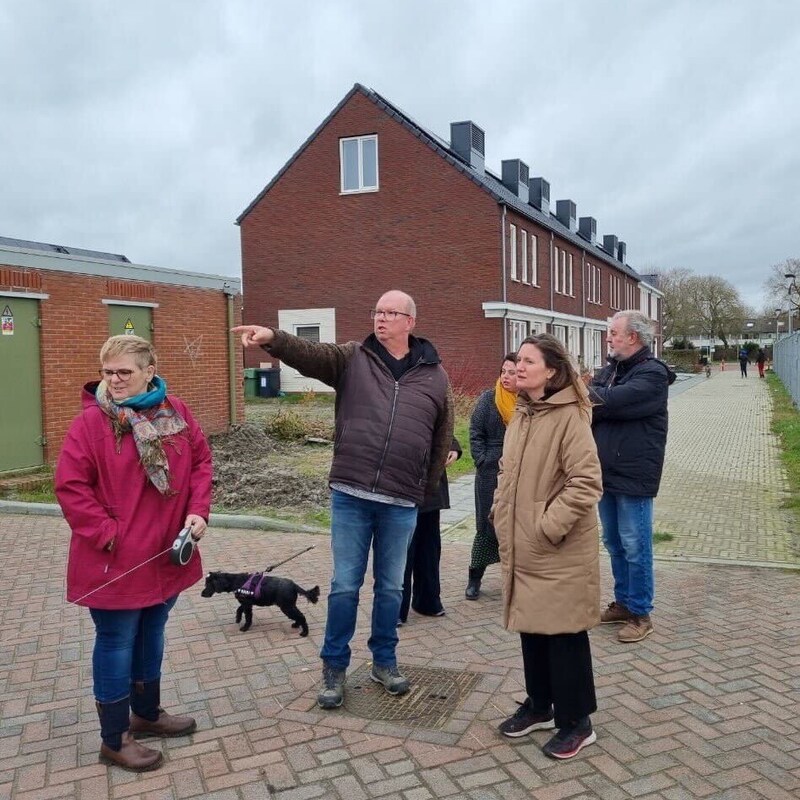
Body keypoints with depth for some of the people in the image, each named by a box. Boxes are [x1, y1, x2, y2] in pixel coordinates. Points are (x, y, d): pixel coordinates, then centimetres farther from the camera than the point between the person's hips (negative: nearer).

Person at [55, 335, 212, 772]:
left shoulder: (176, 412, 0)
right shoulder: (92, 421, -14)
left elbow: (200, 460, 7)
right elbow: (70, 485, -15)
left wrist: (197, 510, -5)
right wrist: (107, 534, -18)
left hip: (166, 554, 6)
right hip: (115, 560, -5)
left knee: (152, 633, 21)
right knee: (117, 643, 7)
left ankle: (147, 713, 42)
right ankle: (114, 739, 23)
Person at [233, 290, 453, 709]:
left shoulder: (435, 376, 4)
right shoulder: (352, 358, 1)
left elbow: (441, 441, 9)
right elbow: (308, 353, -17)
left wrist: (427, 493, 8)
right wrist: (273, 338, -37)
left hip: (402, 503, 1)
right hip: (350, 495, -1)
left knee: (391, 587, 15)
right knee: (345, 585, 9)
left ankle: (384, 661, 33)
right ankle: (334, 667, 25)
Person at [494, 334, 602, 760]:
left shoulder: (569, 417, -17)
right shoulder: (521, 414, 9)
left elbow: (586, 482, -21)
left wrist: (549, 526, -21)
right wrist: (501, 515, 9)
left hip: (560, 553, -8)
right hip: (522, 548, 8)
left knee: (564, 634, 4)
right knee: (531, 628, 18)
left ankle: (576, 722, 21)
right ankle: (539, 706, 35)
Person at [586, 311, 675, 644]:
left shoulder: (653, 373, -14)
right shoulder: (611, 369, 12)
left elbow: (613, 401, -26)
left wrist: (586, 393, -10)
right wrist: (589, 397, -17)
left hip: (633, 476, -8)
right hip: (606, 473, 8)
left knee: (635, 547, 1)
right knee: (614, 544, 17)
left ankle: (640, 613, 14)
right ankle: (623, 602, 31)